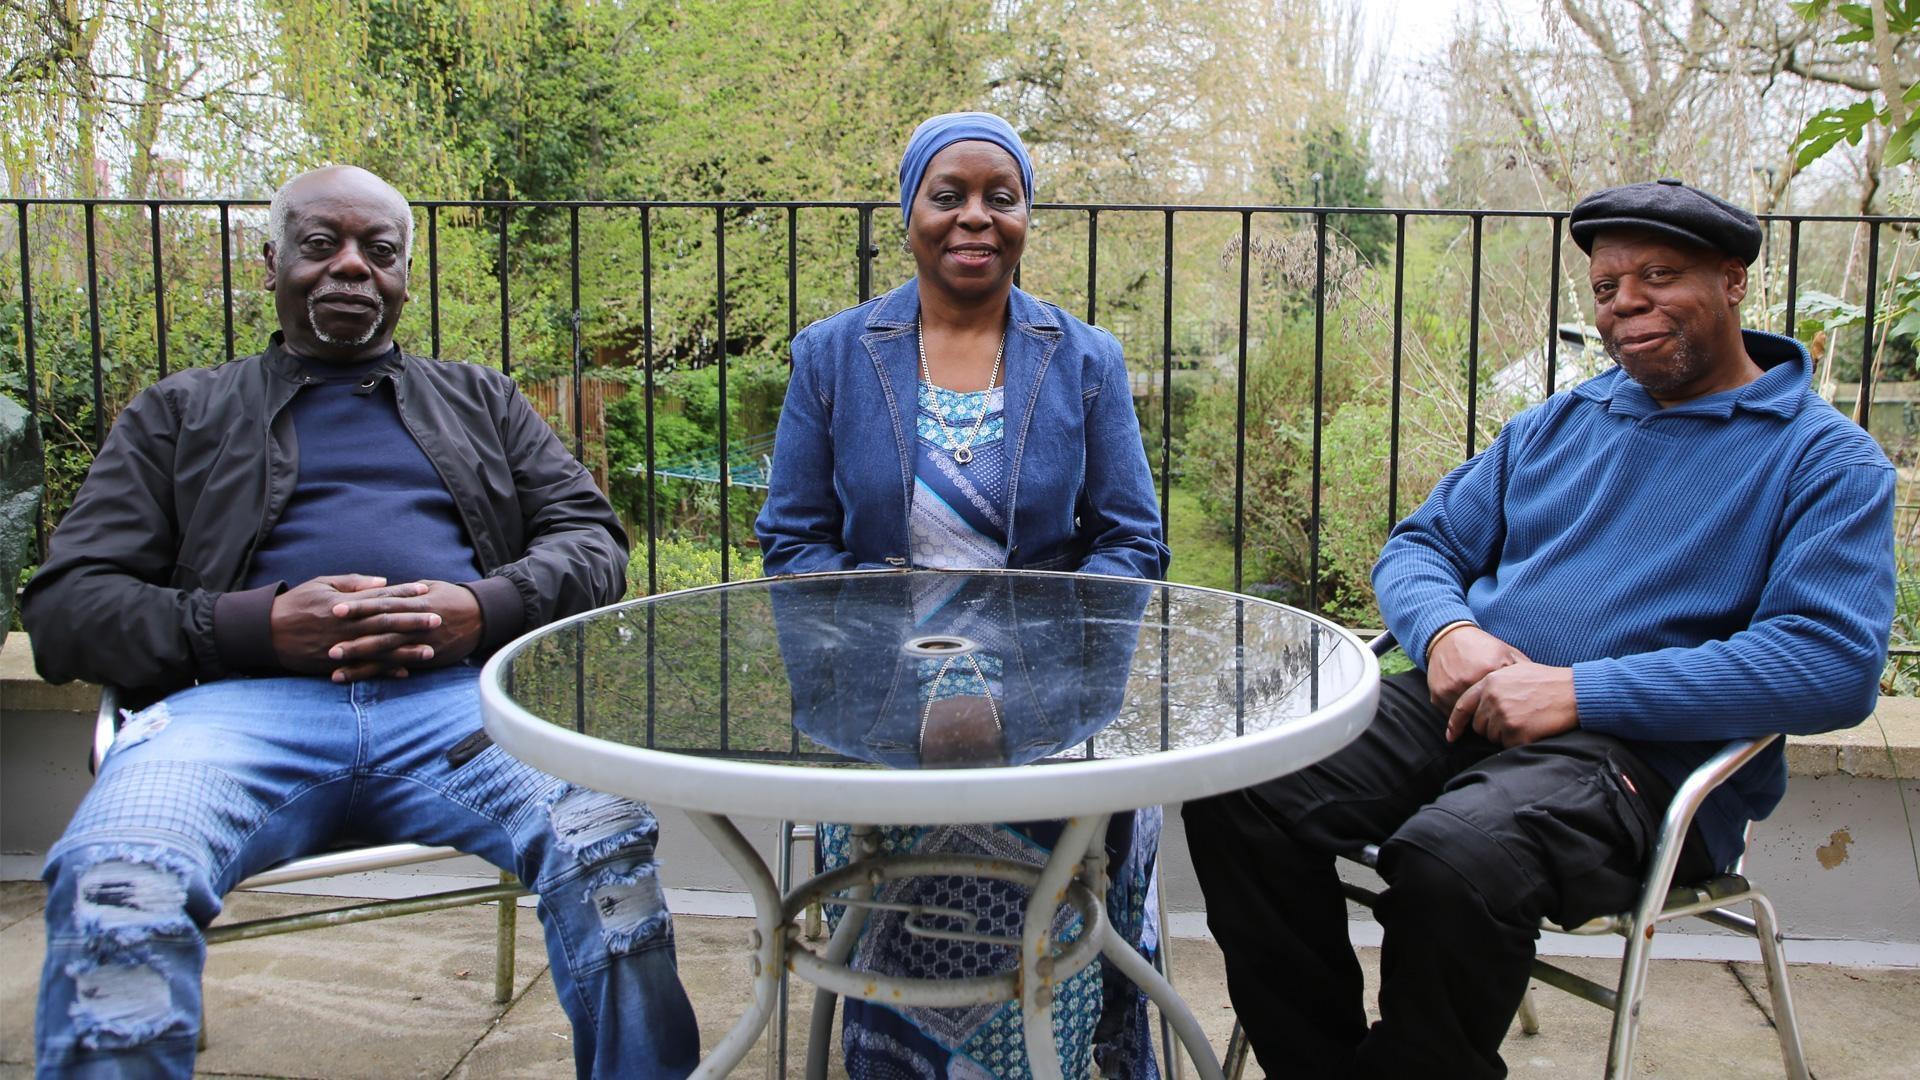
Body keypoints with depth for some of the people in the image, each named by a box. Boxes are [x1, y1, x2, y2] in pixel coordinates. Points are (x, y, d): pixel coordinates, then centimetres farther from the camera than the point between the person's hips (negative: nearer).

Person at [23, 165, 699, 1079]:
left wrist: (484, 610, -5)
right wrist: (258, 626, -7)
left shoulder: (482, 401, 29)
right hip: (247, 700, 0)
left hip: (459, 695, 1)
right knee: (112, 883, -34)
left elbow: (592, 541, 18)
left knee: (608, 843, -31)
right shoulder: (180, 414, 24)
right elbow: (65, 607, 13)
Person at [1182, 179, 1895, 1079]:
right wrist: (1446, 631, -5)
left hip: (1642, 749, -5)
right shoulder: (1560, 422, 22)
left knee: (1452, 854, -37)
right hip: (1462, 701, 6)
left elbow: (1835, 664, -11)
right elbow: (1420, 543, 22)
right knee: (1238, 793, -20)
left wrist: (1579, 690, -18)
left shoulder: (1829, 460, 3)